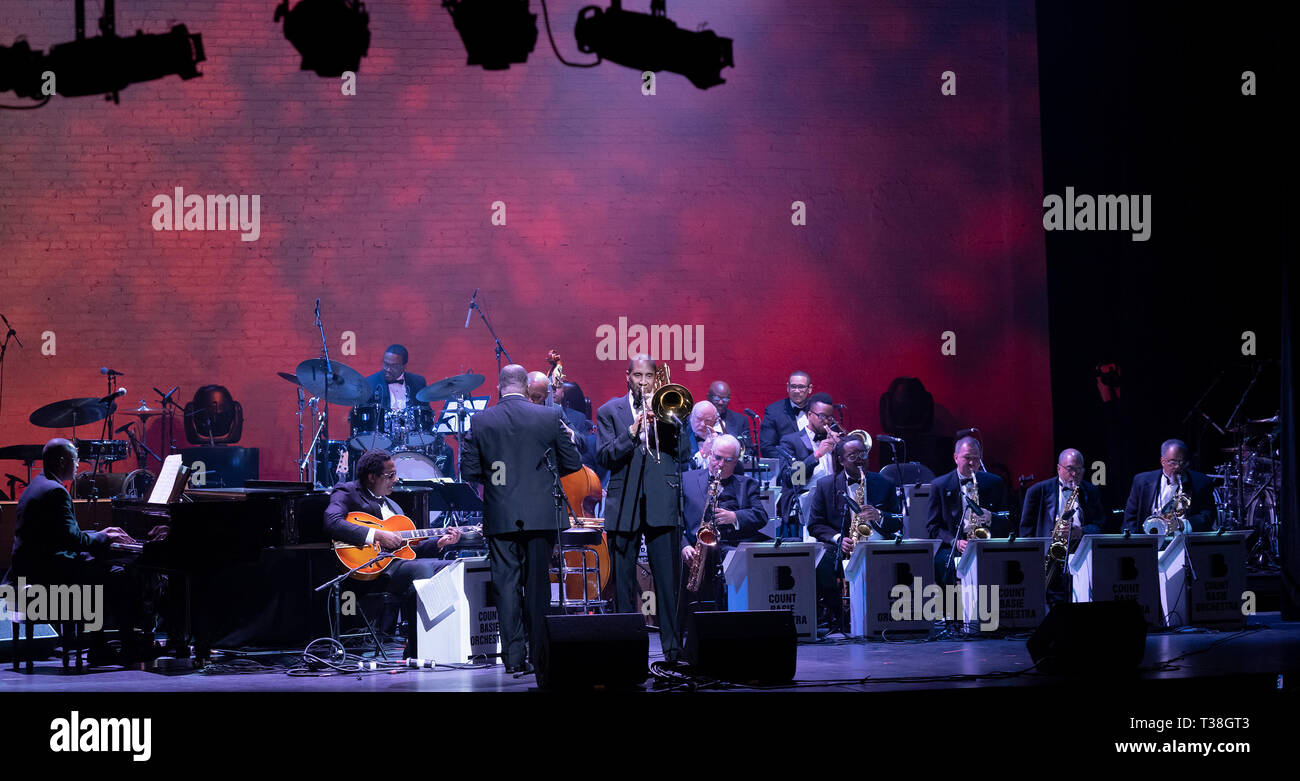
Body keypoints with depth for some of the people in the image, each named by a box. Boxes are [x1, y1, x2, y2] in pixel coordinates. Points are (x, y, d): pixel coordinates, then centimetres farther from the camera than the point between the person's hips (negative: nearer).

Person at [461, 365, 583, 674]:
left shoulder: (480, 421, -2)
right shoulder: (549, 417, -3)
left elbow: (468, 470, 0)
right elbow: (573, 463, 2)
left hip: (500, 518, 0)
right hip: (541, 516, 0)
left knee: (506, 585, 4)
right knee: (537, 585, 7)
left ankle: (514, 657, 1)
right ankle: (538, 656, 8)